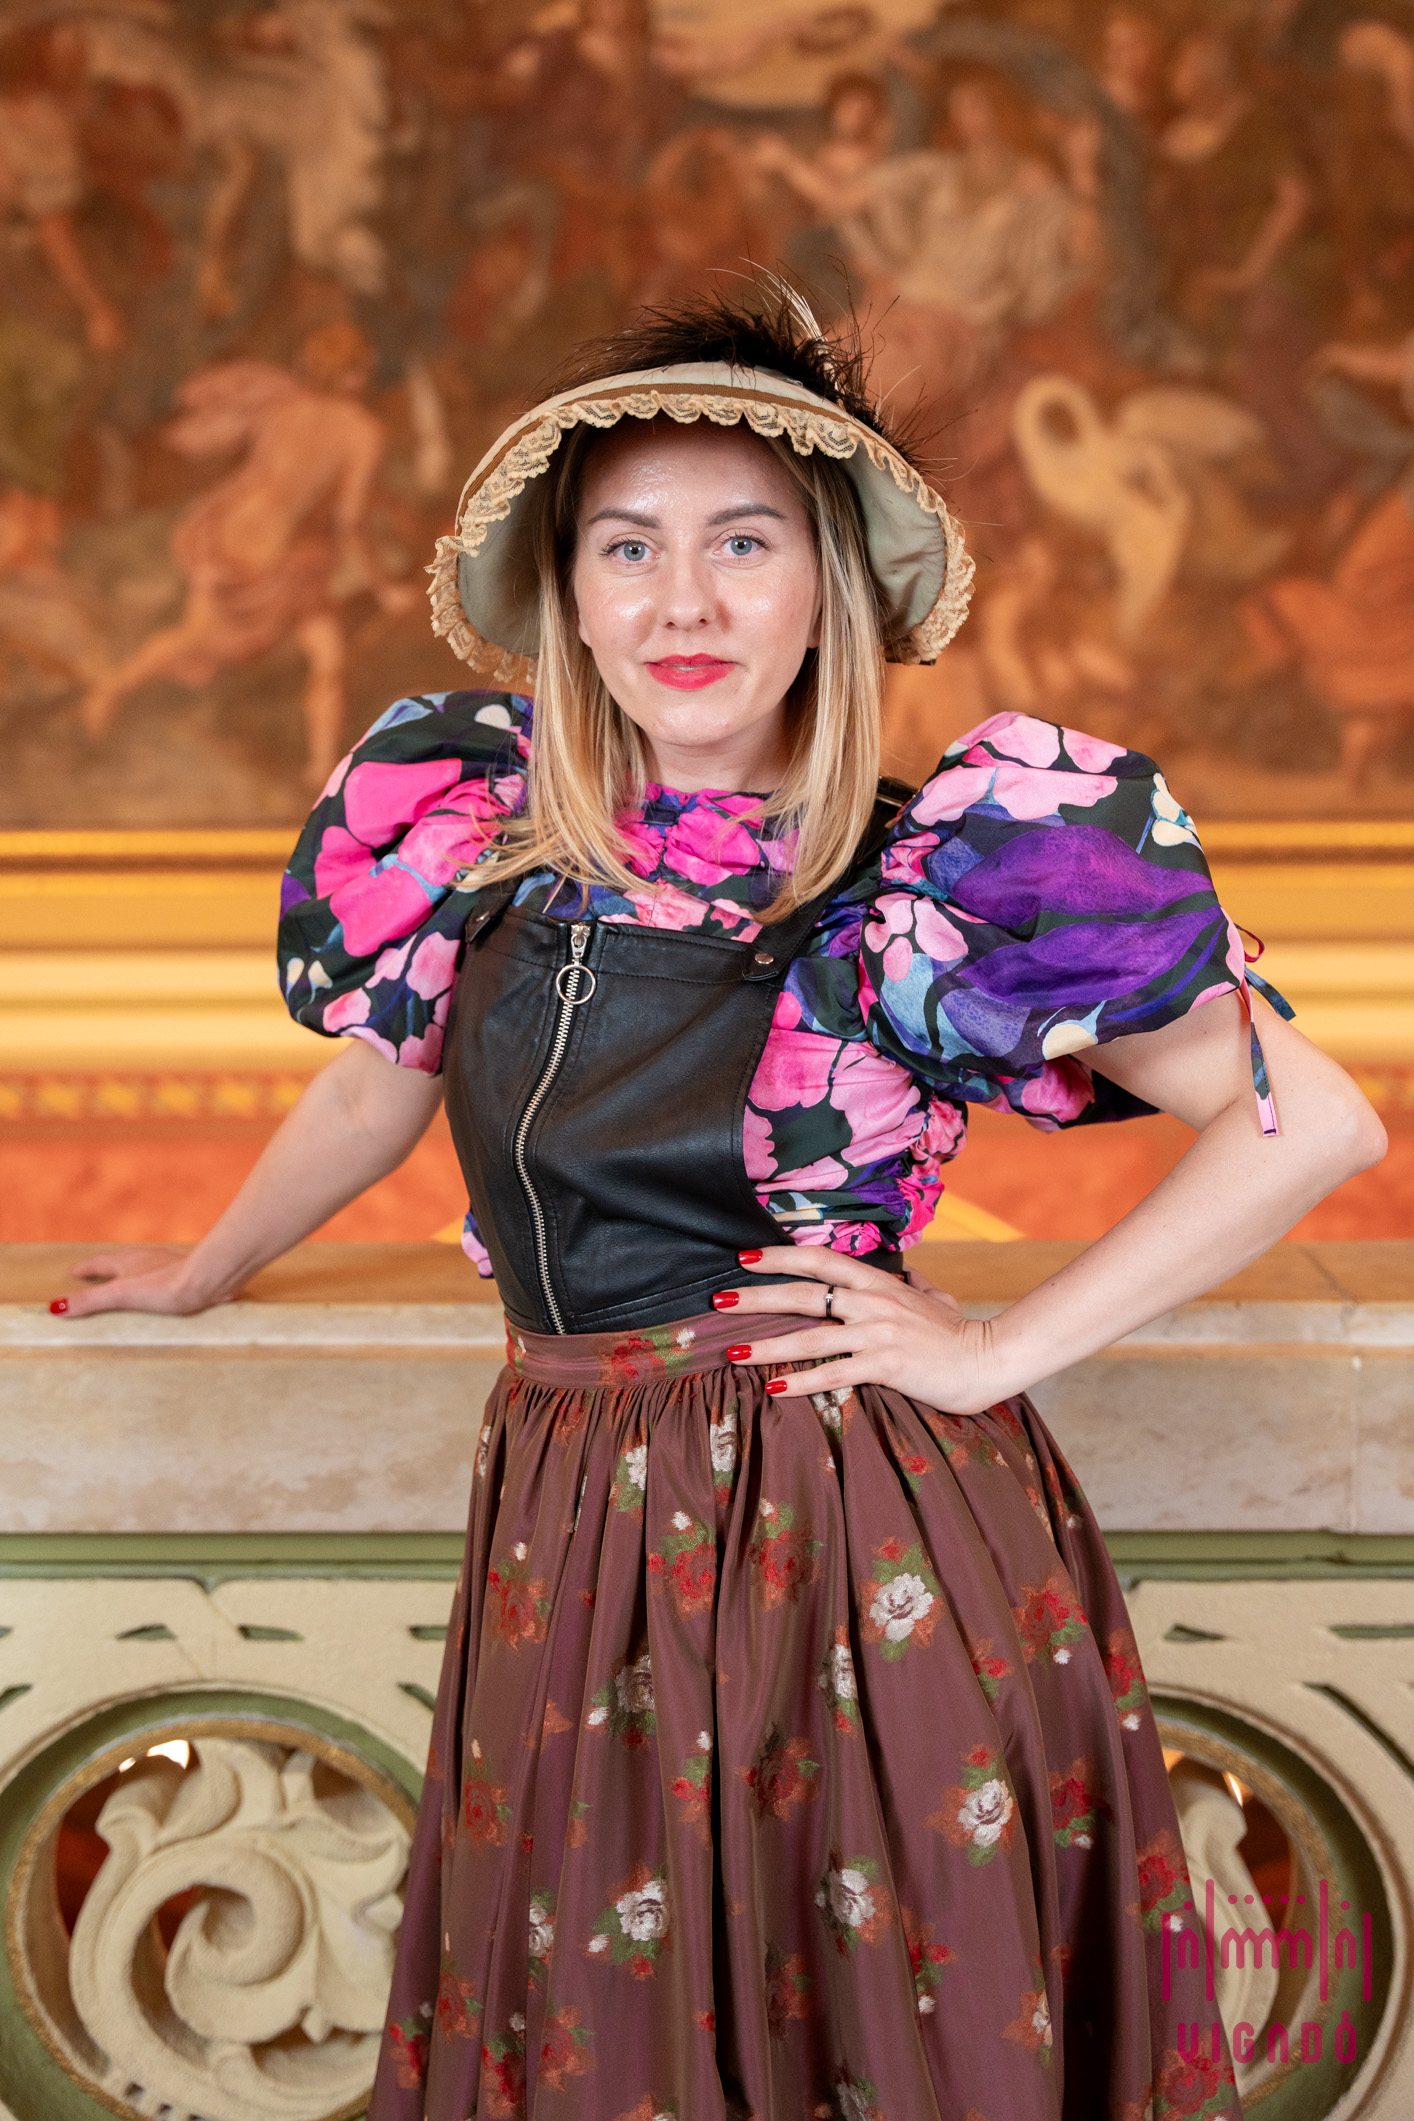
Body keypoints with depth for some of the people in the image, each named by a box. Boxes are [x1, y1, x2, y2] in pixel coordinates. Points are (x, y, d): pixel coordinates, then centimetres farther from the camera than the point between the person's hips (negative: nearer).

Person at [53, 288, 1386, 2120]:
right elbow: (375, 1094, 20)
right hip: (568, 1539, 4)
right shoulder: (484, 829, 2)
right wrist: (200, 1275, 35)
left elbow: (1313, 1126, -9)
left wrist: (996, 1353, -10)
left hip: (860, 1538, -4)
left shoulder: (948, 874, -10)